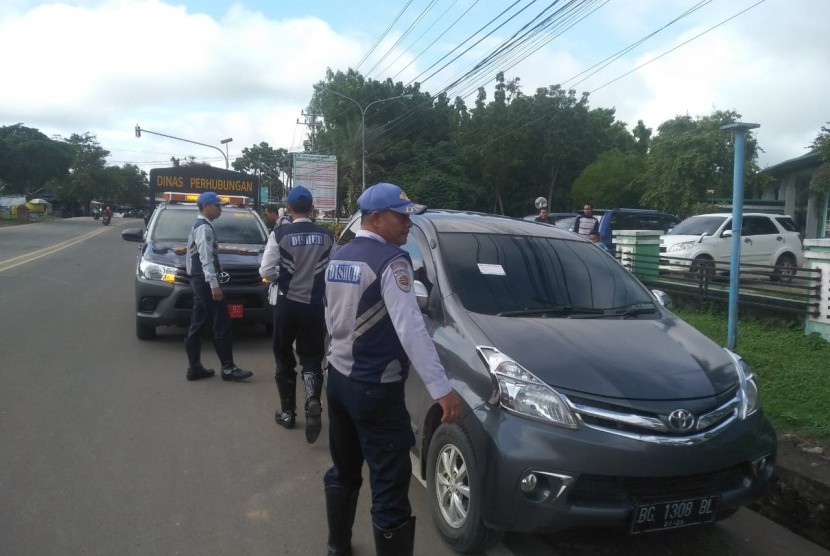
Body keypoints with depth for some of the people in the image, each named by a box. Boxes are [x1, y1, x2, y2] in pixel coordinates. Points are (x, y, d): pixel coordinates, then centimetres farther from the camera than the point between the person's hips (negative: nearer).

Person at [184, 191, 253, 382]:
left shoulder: (198, 226, 19)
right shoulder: (204, 228, -12)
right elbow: (206, 258, -21)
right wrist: (214, 284, -25)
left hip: (199, 280, 10)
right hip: (205, 280, -10)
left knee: (197, 324, 10)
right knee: (222, 324, -7)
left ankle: (195, 368, 14)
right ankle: (228, 368, -3)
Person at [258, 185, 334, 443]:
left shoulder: (279, 234, -10)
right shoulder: (327, 236, -4)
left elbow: (266, 271, -10)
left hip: (287, 303, -1)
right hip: (316, 305, 1)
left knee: (284, 358, 15)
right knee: (312, 358, 11)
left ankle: (288, 412, 21)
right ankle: (313, 401, -15)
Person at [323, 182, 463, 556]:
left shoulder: (338, 258, 9)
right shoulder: (391, 259, -17)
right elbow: (410, 327, -25)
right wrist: (441, 388, -26)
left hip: (339, 379, 9)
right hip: (375, 388, -9)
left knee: (343, 471, 22)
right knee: (390, 485, 0)